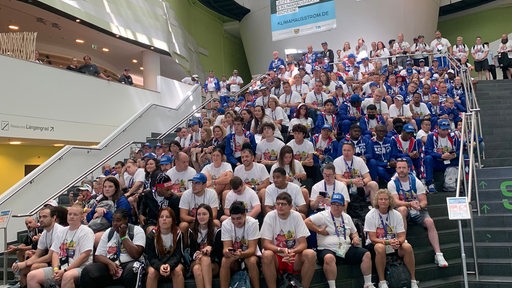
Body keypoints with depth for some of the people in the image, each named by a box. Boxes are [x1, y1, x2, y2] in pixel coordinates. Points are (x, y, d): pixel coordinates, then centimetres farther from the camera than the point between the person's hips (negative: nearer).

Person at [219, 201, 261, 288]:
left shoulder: (252, 223, -22)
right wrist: (227, 252, -44)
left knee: (251, 261, -33)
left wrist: (241, 254, -45)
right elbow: (226, 247, -19)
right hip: (233, 256, 2)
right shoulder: (225, 224, -16)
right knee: (225, 261, -29)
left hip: (249, 254, -1)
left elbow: (252, 249, -24)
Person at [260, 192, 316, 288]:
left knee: (310, 254, -26)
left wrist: (292, 251, -30)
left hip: (295, 257, 1)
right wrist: (282, 250, -31)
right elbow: (265, 244, -13)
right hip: (276, 257, -1)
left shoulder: (296, 216, -7)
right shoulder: (270, 216, -10)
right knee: (266, 255, -33)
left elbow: (303, 243, -8)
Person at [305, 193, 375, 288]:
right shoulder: (323, 215, -3)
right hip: (328, 249, -6)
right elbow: (306, 222, -10)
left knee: (366, 254, -8)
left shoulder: (347, 217, 18)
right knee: (329, 258, -40)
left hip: (347, 249, 6)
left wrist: (356, 238, 5)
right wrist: (319, 231, -11)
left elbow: (354, 232, 28)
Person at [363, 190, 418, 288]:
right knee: (380, 247, -36)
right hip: (375, 244, -3)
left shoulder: (396, 214, -2)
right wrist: (388, 242, -31)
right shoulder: (370, 215, -11)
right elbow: (373, 238, -15)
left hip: (393, 244, 3)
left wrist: (398, 242, -28)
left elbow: (402, 236, -4)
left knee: (407, 247, -25)